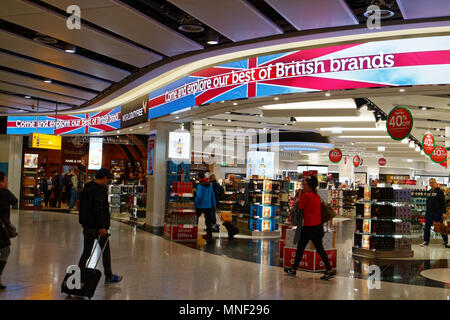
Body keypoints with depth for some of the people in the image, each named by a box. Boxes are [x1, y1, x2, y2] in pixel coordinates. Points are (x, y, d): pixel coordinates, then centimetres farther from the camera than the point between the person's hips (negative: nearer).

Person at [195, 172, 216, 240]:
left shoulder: (200, 186, -15)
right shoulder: (210, 185, 5)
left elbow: (198, 196, -21)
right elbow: (212, 195, 11)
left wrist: (195, 204, -9)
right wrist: (213, 204, 18)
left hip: (200, 206, -5)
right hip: (208, 205, 5)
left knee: (195, 218, 11)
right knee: (208, 220, 8)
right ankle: (209, 234, 8)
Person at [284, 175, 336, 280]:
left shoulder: (306, 195, -15)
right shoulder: (316, 196, 10)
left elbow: (300, 207, -7)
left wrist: (300, 196, 2)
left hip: (309, 227, -7)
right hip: (318, 226, 7)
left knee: (300, 248, 6)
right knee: (320, 249, 11)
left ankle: (293, 269, 18)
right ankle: (330, 270, 7)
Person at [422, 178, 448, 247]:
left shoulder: (439, 191, -7)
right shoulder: (429, 192, 12)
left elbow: (443, 202, -10)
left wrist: (444, 212, -16)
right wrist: (427, 210, 16)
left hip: (437, 212, -6)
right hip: (429, 212, 6)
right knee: (427, 227, 5)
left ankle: (446, 241, 13)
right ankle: (426, 241, 13)